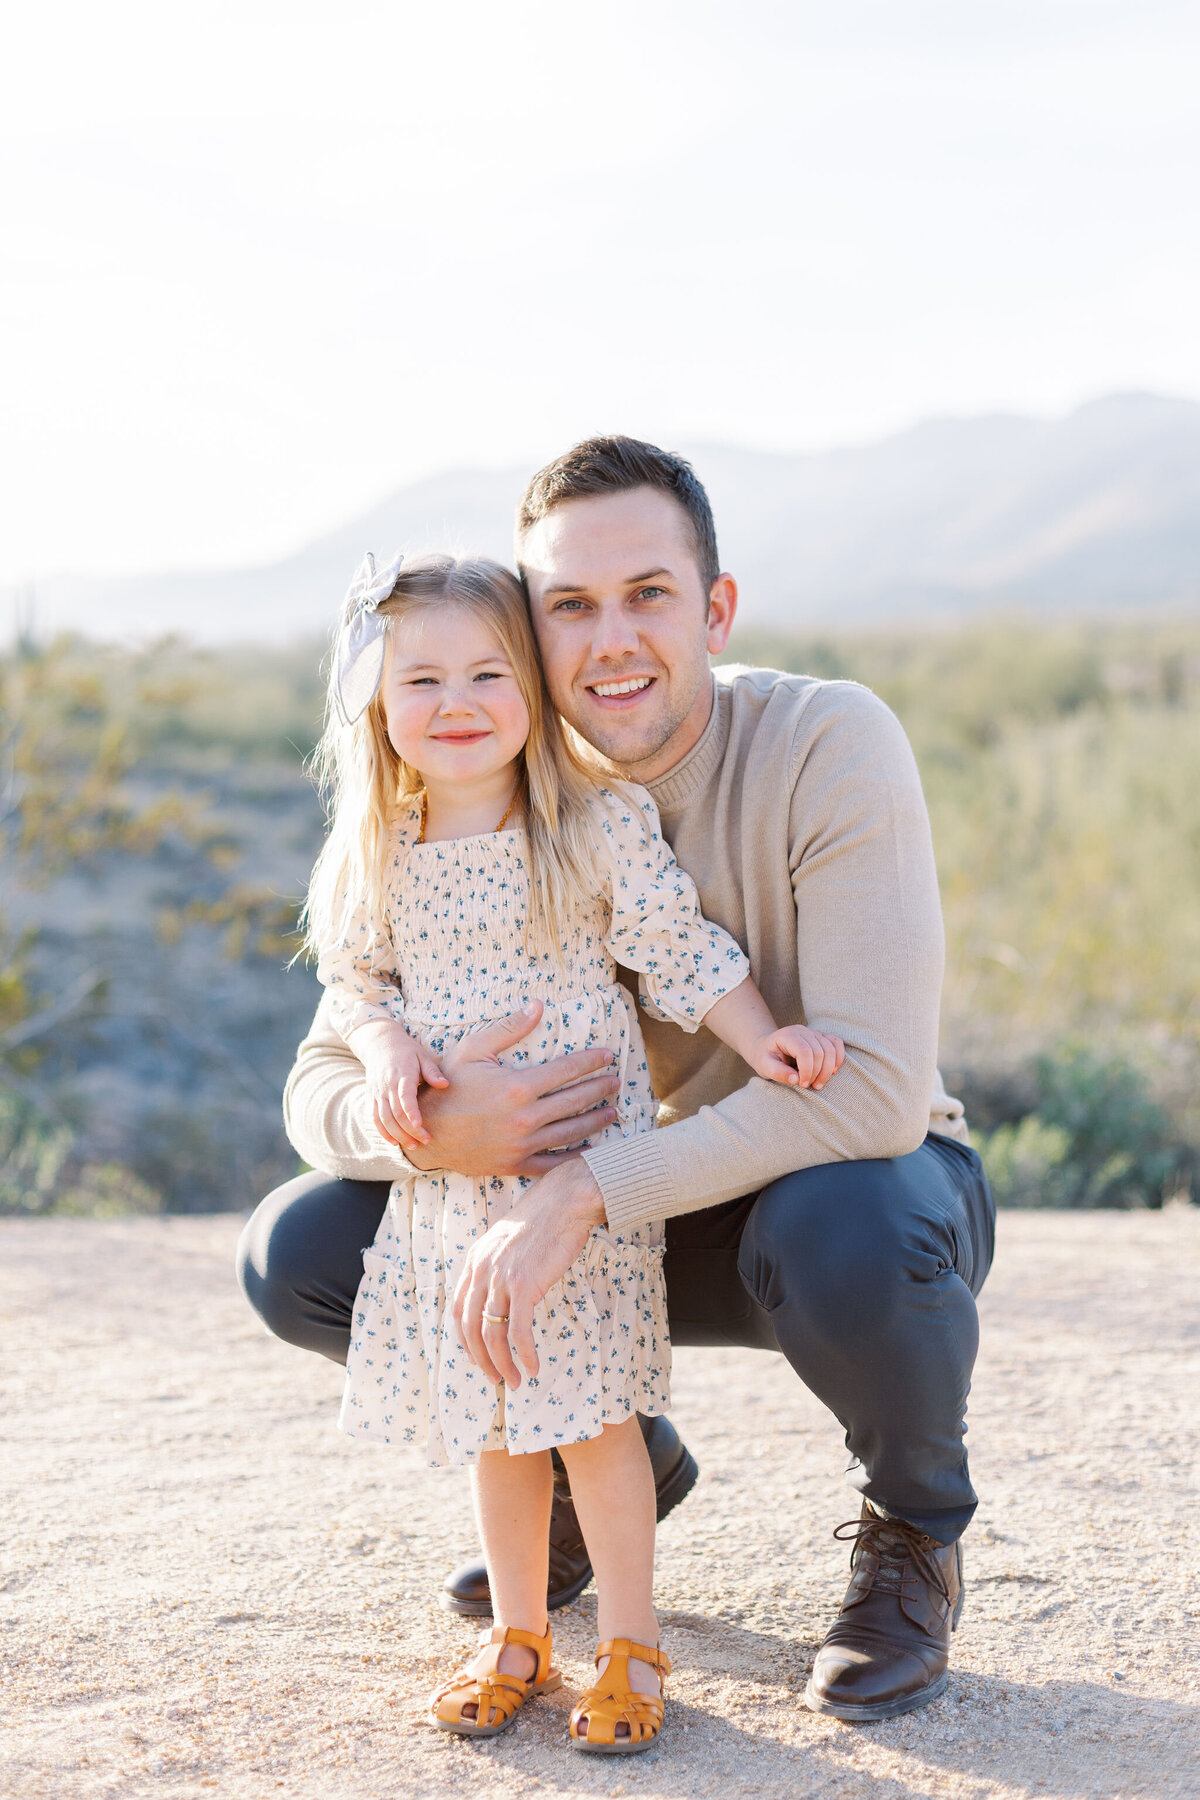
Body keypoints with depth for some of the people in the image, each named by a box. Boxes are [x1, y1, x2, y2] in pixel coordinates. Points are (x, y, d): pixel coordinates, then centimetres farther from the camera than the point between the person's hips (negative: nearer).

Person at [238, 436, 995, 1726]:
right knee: (299, 1255, -11)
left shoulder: (831, 747, -24)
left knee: (843, 1235, -41)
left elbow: (874, 1086, -34)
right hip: (632, 1216, 4)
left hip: (855, 1177, -4)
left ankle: (913, 1537, -4)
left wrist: (584, 1191, -40)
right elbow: (322, 1085, -9)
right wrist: (428, 1128, -34)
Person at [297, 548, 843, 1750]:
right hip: (450, 1176, 4)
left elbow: (681, 954, -2)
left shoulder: (601, 824, -7)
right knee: (491, 1420, 13)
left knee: (591, 1407, -2)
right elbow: (357, 983, 13)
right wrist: (386, 1051, -7)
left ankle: (629, 1647, 14)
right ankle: (516, 1637, 28)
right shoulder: (374, 860, 3)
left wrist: (761, 1042, -11)